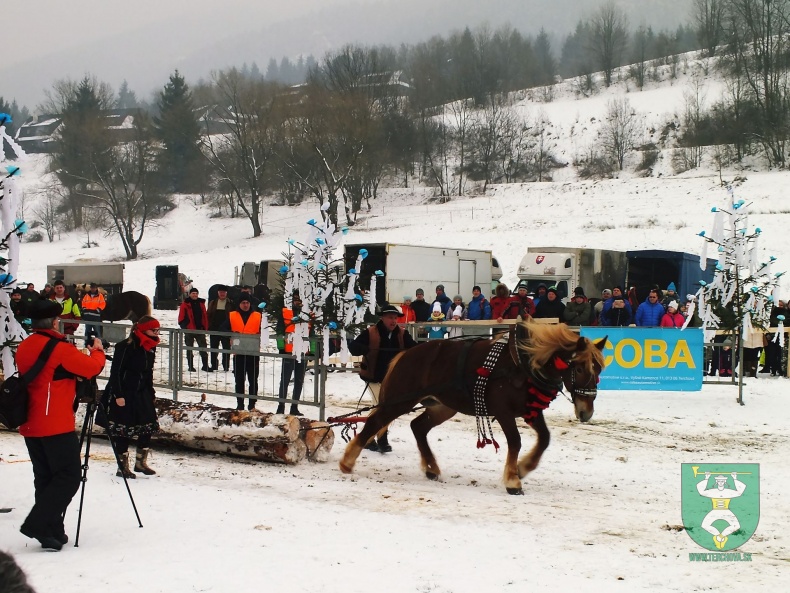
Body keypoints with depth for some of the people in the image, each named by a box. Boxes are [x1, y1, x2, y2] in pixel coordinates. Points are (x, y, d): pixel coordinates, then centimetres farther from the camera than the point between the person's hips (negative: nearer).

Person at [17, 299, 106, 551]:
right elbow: (92, 368, -9)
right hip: (56, 426, -8)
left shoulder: (24, 347, 10)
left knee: (45, 478, 11)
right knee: (69, 476, -2)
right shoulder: (59, 349, -14)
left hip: (30, 426, 8)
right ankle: (38, 524, -9)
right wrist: (97, 351, 11)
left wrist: (84, 354, 15)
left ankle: (52, 531, 13)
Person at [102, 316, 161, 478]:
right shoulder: (126, 347, -17)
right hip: (124, 394, -8)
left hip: (142, 393, 8)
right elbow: (116, 372, -16)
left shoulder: (150, 347, 7)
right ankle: (123, 466, 8)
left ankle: (141, 462, 21)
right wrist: (118, 395, -19)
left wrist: (151, 393, 16)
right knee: (124, 429, -1)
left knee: (149, 426, 6)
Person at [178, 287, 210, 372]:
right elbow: (181, 318, -4)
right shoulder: (185, 304, -3)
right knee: (189, 349, 7)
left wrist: (205, 327, 5)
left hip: (200, 330, 3)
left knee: (203, 348, 3)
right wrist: (184, 328, -12)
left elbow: (205, 316, 12)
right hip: (189, 330, -3)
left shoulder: (201, 303, 9)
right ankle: (191, 366, 13)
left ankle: (205, 366, 7)